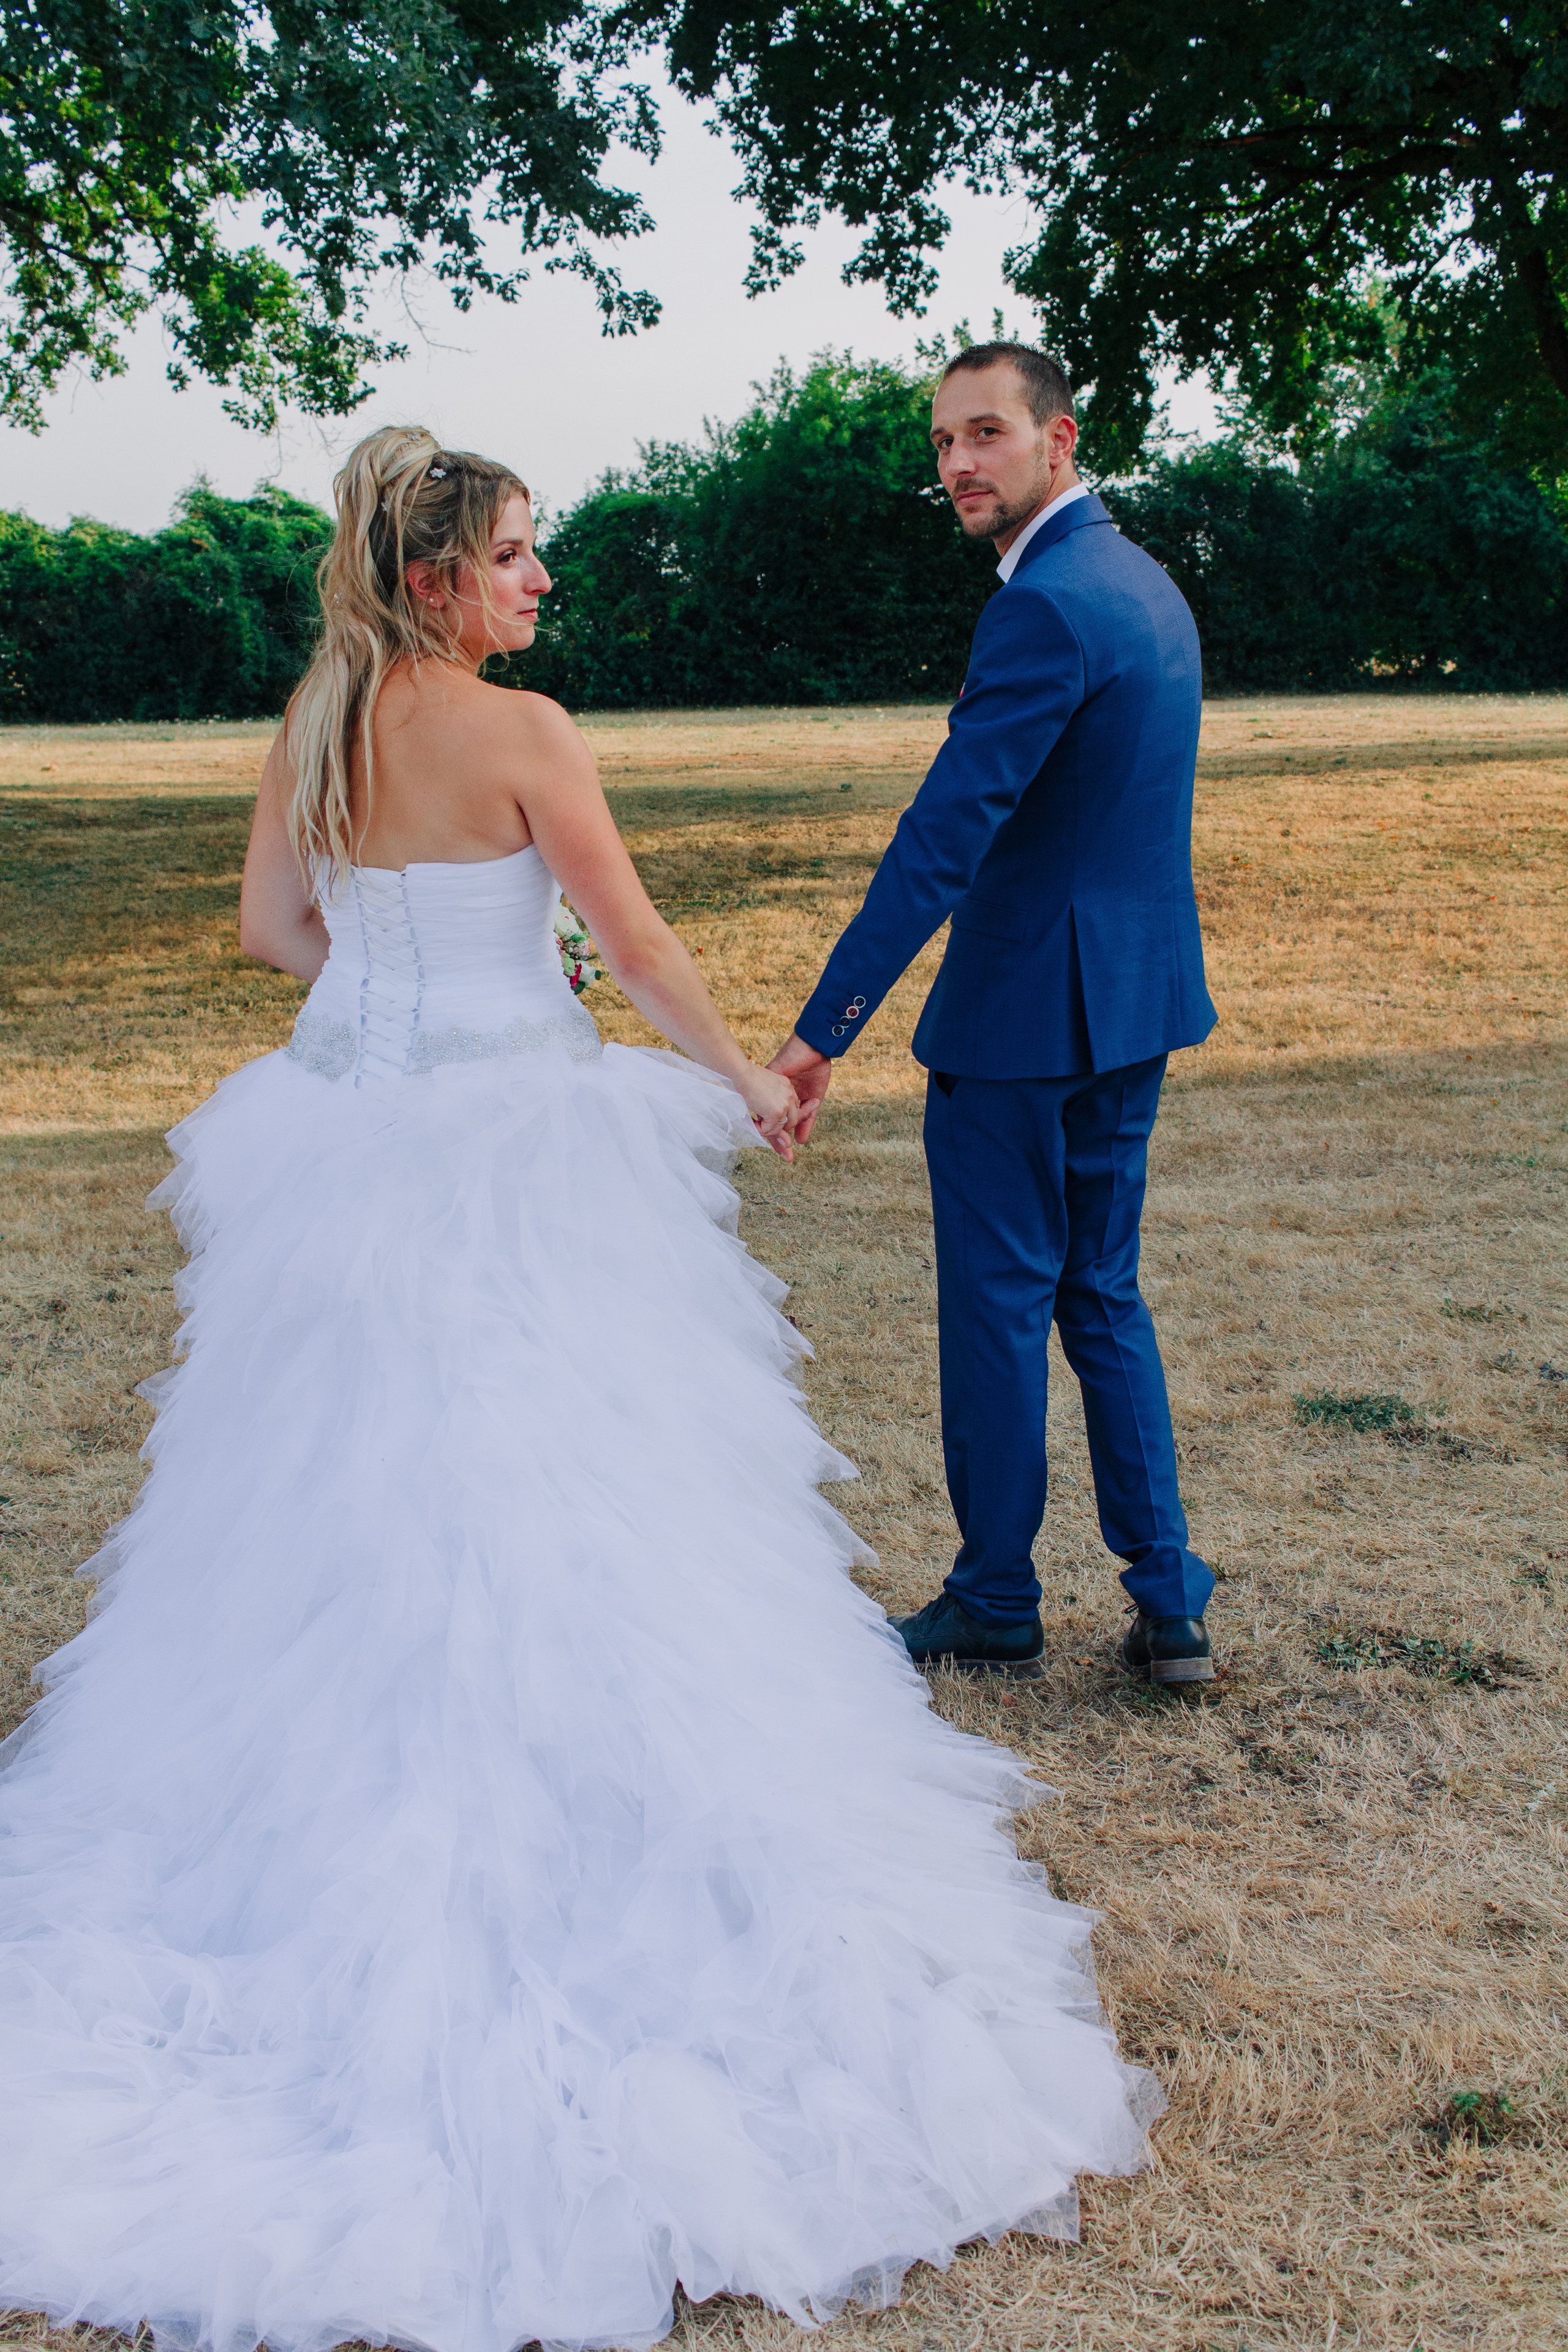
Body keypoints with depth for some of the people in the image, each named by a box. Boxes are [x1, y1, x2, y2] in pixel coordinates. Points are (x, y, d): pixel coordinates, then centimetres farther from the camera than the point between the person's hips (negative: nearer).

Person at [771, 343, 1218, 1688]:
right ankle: (1169, 1605, 19)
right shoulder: (1147, 583, 12)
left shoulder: (1045, 606, -19)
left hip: (1025, 1015, -9)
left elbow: (945, 833, -26)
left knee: (998, 1306, 4)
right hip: (1137, 1001, 9)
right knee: (1103, 1294, 16)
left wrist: (826, 1028, -26)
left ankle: (996, 1607, 18)